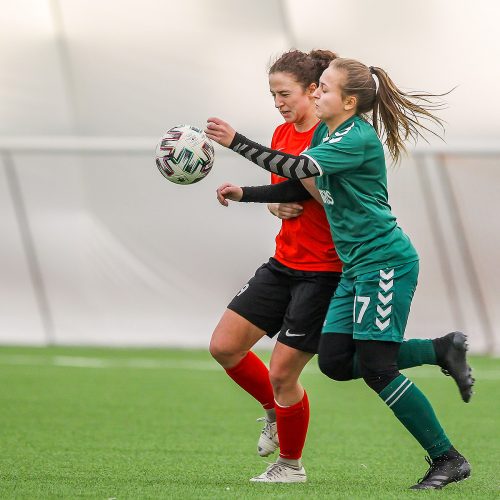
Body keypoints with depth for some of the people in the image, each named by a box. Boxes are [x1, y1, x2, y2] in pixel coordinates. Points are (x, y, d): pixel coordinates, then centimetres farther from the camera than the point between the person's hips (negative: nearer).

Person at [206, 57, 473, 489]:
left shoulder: (358, 138, -17)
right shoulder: (327, 132, 12)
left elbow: (301, 168, -29)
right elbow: (303, 186, 24)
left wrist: (236, 142, -29)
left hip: (385, 262, -9)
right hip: (357, 266, 9)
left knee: (376, 369, -12)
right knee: (333, 362, 1)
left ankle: (448, 459, -3)